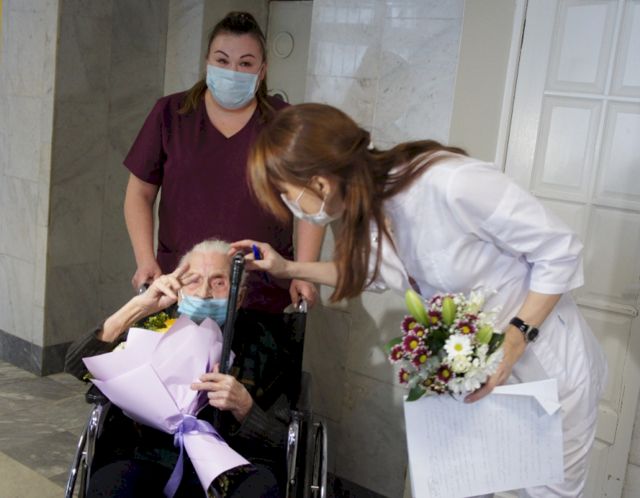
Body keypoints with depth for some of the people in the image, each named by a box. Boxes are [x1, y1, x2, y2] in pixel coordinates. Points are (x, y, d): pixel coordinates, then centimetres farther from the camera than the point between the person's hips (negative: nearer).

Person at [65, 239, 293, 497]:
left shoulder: (258, 347, 7)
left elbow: (283, 443, 3)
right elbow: (77, 366, -5)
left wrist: (242, 406, -17)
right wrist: (138, 307, -14)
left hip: (227, 473, 0)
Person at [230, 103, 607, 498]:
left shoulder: (451, 184, -33)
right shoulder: (371, 202, -9)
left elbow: (561, 251, -21)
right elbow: (377, 270, 13)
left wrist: (515, 339, -26)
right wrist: (289, 268, 6)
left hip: (547, 363, -6)